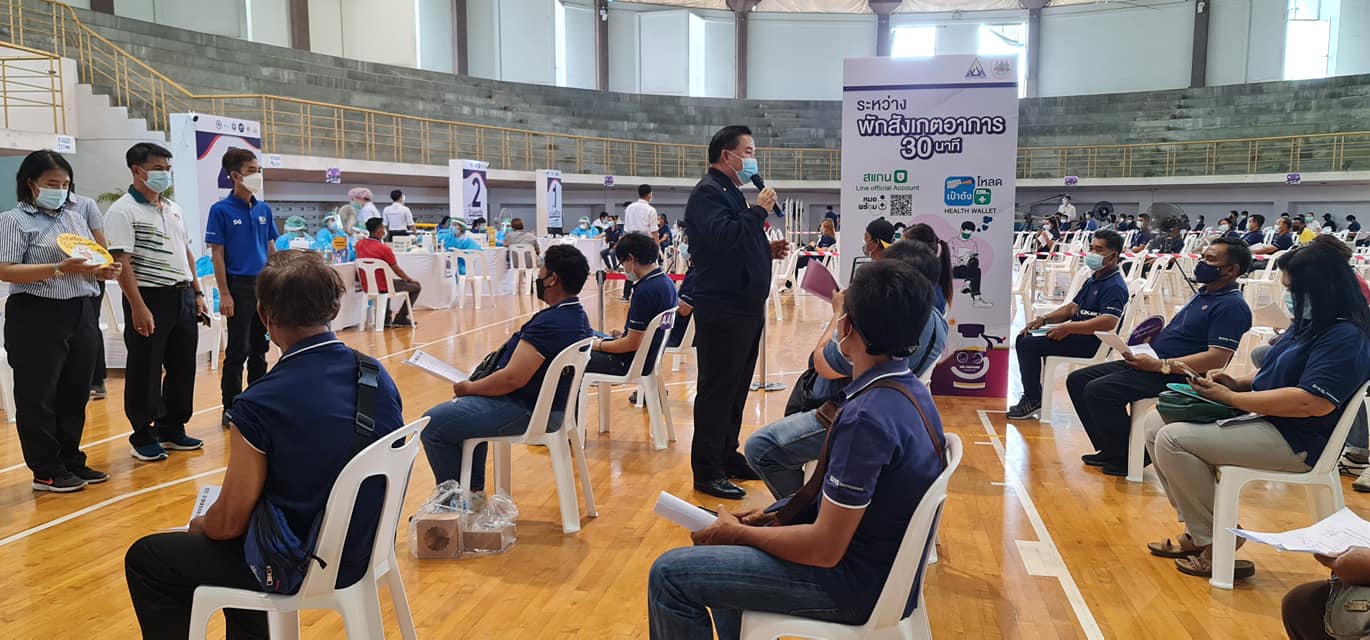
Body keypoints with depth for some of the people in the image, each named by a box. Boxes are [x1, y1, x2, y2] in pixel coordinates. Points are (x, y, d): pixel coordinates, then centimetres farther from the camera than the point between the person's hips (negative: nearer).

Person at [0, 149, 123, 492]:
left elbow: (94, 260, 20)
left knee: (75, 393, 12)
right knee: (38, 397, 1)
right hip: (38, 318, -6)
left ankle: (71, 461, 23)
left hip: (83, 314, 6)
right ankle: (47, 472, 10)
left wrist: (106, 270, -3)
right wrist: (59, 269, -23)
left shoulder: (76, 217, 15)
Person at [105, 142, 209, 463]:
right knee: (145, 372, 2)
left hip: (182, 297, 7)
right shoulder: (123, 211, -9)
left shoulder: (174, 209, 15)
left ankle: (173, 429, 25)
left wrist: (197, 293, 13)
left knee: (182, 367, 12)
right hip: (149, 298, -7)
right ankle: (143, 437, 14)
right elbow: (121, 262, -15)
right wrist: (138, 307, -20)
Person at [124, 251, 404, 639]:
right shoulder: (379, 376, -8)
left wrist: (199, 525, 9)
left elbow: (229, 523, -15)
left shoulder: (260, 406, -26)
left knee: (145, 560, 16)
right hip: (359, 550, 6)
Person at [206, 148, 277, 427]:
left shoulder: (264, 209, 9)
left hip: (265, 285, 5)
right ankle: (231, 409, 8)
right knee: (238, 350, -2)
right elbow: (217, 254, -8)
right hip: (239, 286, -5)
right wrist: (224, 294, -13)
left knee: (260, 347, 12)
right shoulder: (221, 210, -6)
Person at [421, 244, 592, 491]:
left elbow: (512, 378, -29)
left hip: (528, 412, -11)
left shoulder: (550, 323, -26)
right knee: (461, 408, 31)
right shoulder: (577, 316, 7)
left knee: (433, 424, -7)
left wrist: (469, 388, -11)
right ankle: (474, 490, 32)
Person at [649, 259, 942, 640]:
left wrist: (738, 532, -12)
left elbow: (825, 549, -26)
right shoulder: (908, 390, 1)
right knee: (727, 525, 26)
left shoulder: (868, 416, -30)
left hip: (854, 582, -10)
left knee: (670, 575, -8)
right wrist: (779, 516, 5)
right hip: (875, 558, 10)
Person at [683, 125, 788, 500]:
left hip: (746, 307, 10)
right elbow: (722, 236, -29)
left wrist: (767, 250, 10)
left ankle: (728, 457, 27)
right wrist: (759, 210, -18)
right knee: (717, 391, -4)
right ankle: (707, 472, 3)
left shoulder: (732, 192, 19)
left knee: (736, 388, 16)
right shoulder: (708, 192, -12)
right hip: (723, 310, -10)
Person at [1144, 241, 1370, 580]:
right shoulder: (1308, 325, 13)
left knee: (1172, 440, -23)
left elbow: (1312, 403, -28)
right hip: (1260, 418, 10)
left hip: (1295, 441, -10)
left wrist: (1230, 398, -21)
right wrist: (1237, 382, 2)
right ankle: (1198, 531, 6)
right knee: (1157, 423, 2)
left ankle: (1214, 547, -9)